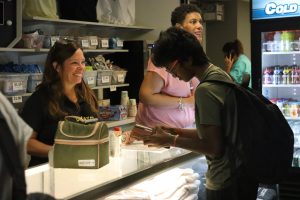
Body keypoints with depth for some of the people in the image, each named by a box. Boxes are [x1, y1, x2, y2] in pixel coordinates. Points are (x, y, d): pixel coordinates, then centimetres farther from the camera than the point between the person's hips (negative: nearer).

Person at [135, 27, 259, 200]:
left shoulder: (205, 90, -22)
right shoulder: (221, 75, 6)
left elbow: (214, 147, -23)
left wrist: (171, 140, -15)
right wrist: (176, 132, 5)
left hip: (226, 183, -9)